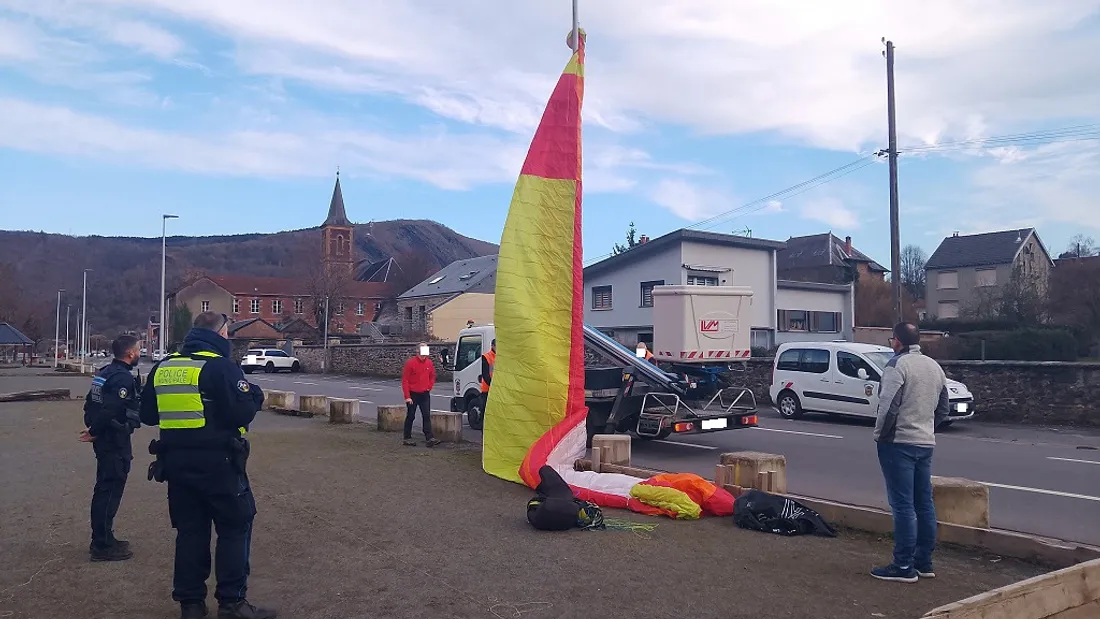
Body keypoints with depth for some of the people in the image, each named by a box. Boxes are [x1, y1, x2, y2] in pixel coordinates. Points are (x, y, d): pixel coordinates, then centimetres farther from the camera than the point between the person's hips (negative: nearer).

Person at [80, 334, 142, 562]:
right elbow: (110, 411, -26)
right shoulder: (123, 377, -19)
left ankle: (103, 539, 27)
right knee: (109, 491, -4)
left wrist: (93, 427, 14)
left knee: (105, 489, 17)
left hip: (105, 440, 10)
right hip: (115, 442, -10)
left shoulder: (106, 372, 13)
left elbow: (91, 402, 17)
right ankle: (102, 545, 2)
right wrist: (95, 431, -13)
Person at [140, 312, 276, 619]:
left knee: (190, 530, 14)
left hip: (177, 463, 6)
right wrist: (255, 395, 0)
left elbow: (147, 415, 14)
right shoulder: (221, 366, -13)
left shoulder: (162, 368, 8)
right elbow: (243, 413, -19)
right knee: (235, 527, 5)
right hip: (218, 462, -6)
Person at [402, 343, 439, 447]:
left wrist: (429, 387, 5)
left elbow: (432, 376, 20)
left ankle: (430, 438, -5)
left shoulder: (429, 362, 3)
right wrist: (407, 396, -14)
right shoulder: (410, 362, -12)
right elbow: (405, 380, -11)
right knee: (410, 416, 5)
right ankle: (407, 438, 16)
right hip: (413, 394, -4)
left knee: (427, 416, -2)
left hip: (425, 394, 4)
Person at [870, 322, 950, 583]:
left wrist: (881, 434, -7)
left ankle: (904, 566, -3)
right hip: (926, 443, 8)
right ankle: (924, 562, 20)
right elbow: (942, 409, 18)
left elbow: (888, 406, -19)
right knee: (924, 504, 13)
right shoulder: (934, 366, 13)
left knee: (903, 505, -6)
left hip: (898, 443, -8)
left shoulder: (897, 364, -13)